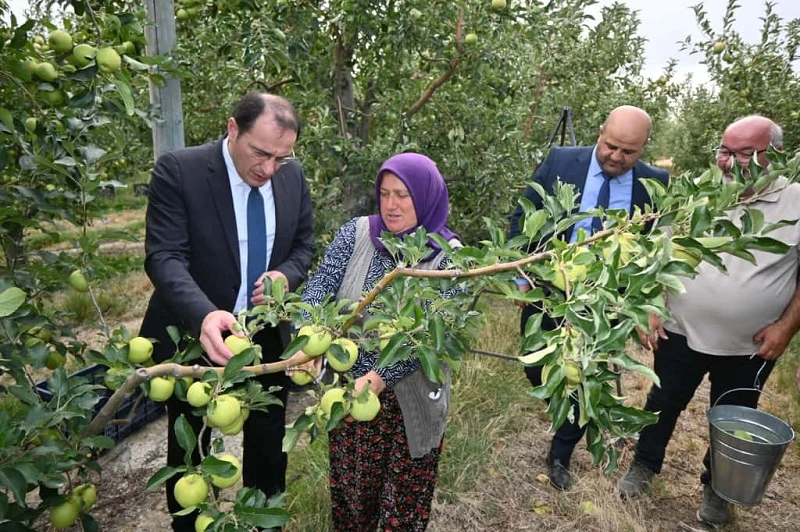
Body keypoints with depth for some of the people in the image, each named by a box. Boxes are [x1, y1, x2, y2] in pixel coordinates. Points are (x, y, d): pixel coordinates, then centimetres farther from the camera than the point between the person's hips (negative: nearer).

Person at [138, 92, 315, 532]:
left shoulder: (293, 174, -5)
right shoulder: (178, 170, -18)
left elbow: (303, 243, 6)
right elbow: (164, 256, -24)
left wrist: (286, 275, -17)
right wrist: (204, 315, -42)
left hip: (267, 335, 4)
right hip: (195, 335, -3)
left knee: (268, 441, 20)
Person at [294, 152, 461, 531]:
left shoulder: (448, 255, -12)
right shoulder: (356, 234, -5)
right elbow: (319, 287, -14)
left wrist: (376, 379, -30)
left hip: (408, 399, -2)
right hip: (347, 387, 2)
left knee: (404, 501, 17)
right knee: (349, 489, 21)